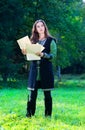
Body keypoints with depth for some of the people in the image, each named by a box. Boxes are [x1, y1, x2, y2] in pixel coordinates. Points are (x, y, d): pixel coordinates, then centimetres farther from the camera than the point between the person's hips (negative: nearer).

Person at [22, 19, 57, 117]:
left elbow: (53, 55, -6)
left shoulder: (51, 41, 3)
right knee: (32, 93, 0)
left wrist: (43, 54, -21)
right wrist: (25, 53, -4)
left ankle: (48, 114, 8)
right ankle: (30, 114, 4)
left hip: (46, 70, -3)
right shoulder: (33, 41, 14)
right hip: (34, 69, 3)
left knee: (47, 93, 1)